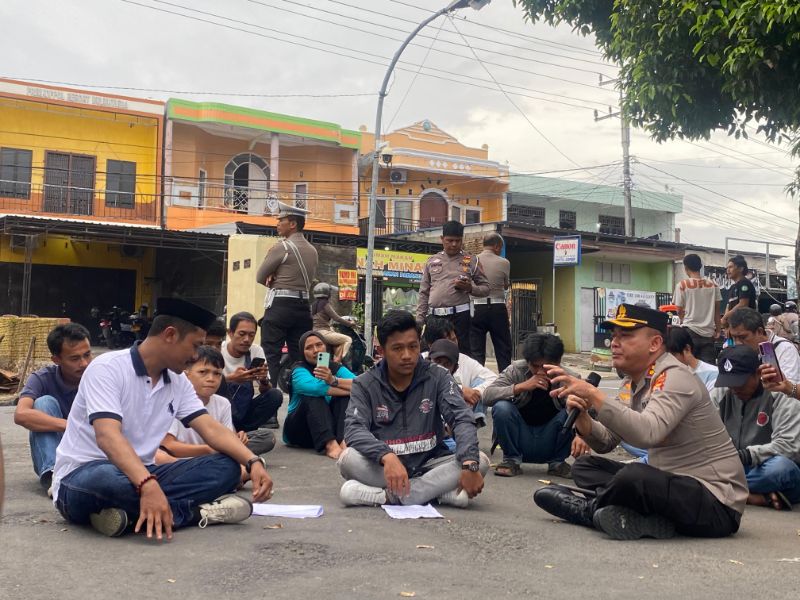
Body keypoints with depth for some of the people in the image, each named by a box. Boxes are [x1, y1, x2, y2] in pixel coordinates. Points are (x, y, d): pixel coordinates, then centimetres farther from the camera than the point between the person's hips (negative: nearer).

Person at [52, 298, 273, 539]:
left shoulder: (178, 383, 7)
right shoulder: (107, 368, -16)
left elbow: (211, 429, -1)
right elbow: (108, 437, -30)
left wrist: (253, 462, -18)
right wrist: (148, 485, -45)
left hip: (139, 475, 6)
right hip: (83, 475, -6)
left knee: (226, 467, -11)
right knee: (106, 480, -43)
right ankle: (197, 512, -23)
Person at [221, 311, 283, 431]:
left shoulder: (257, 351, -1)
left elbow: (264, 391, -2)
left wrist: (264, 380, -26)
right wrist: (231, 378, -38)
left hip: (243, 411, 4)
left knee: (275, 395, -19)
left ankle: (240, 430, -9)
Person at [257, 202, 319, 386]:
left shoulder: (282, 247, -8)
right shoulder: (312, 250, 13)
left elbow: (260, 277, -5)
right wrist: (279, 279, 7)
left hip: (280, 304, -7)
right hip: (303, 306, 7)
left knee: (271, 354, -5)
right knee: (299, 355, 8)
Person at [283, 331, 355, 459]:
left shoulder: (336, 368, 1)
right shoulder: (299, 370, -11)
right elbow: (314, 387, -34)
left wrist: (334, 380, -35)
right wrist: (351, 389, -25)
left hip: (329, 427, 4)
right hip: (298, 431, -3)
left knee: (345, 397, -16)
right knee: (314, 397, -27)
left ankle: (342, 440, -35)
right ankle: (329, 444, -45)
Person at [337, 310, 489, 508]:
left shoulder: (437, 377, -2)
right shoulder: (365, 384, -4)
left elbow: (462, 419, -12)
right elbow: (354, 429, -19)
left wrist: (470, 464, -32)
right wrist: (387, 456, -40)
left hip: (429, 464, 2)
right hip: (382, 466, -1)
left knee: (480, 461, -24)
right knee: (348, 459, -30)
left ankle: (389, 495, -30)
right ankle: (438, 492, -29)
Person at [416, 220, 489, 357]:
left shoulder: (471, 261, 8)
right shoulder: (432, 261, 14)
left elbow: (485, 288, 9)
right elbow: (424, 293, 14)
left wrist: (470, 288, -12)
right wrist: (419, 320, 7)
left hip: (459, 315, -3)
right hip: (434, 316, 3)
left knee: (462, 354, -7)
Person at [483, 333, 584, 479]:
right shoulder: (516, 370, -12)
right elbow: (487, 396, -22)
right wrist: (521, 387, -33)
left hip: (549, 444, 0)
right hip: (519, 442, 0)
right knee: (501, 408, -26)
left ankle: (557, 462, -2)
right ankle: (512, 460, -5)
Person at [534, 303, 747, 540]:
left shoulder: (675, 377, -17)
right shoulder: (634, 382, 9)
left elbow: (648, 433, -36)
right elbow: (606, 443, 10)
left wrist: (593, 394, -36)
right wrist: (581, 415, -10)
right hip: (672, 484, 9)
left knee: (633, 475, -35)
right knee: (584, 466, 7)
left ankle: (589, 509, -4)